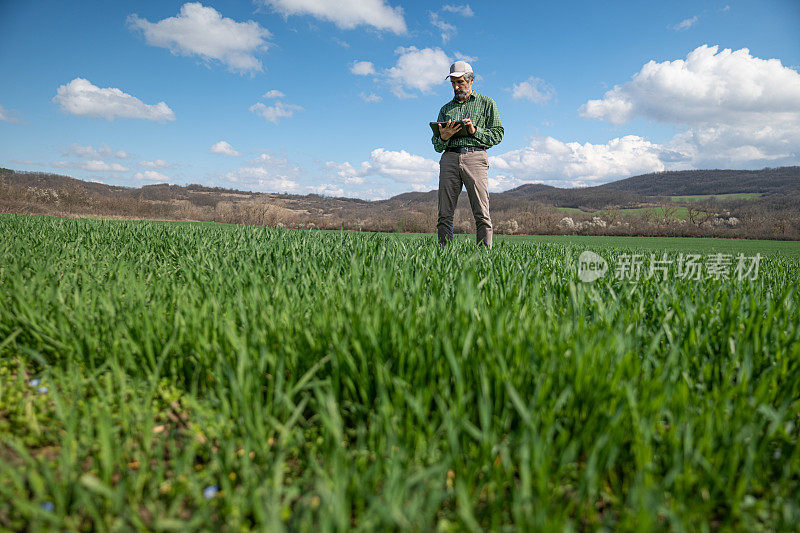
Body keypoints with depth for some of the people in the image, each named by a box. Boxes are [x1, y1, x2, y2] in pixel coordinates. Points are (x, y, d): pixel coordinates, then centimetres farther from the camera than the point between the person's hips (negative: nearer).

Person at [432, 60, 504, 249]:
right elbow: (436, 145, 19)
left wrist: (475, 131, -7)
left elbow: (498, 134, 8)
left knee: (481, 214, -10)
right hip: (449, 158, 3)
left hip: (475, 157, -3)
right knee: (445, 214, -4)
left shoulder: (486, 103, 17)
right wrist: (443, 137, -4)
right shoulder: (446, 109, 25)